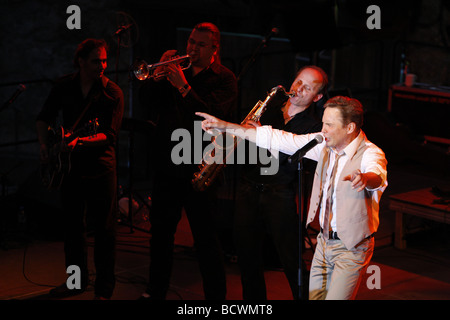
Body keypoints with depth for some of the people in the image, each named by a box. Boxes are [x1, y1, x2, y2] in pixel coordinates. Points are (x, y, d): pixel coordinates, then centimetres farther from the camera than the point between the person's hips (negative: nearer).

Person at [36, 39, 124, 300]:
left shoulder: (112, 92, -10)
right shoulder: (64, 86, 3)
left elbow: (110, 135, -17)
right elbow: (45, 117, 15)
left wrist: (79, 142, -30)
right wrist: (44, 144, -1)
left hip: (101, 168, -4)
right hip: (71, 164, 4)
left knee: (104, 229, -1)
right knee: (72, 225, 13)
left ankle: (104, 289, 8)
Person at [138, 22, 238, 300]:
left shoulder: (224, 78, -3)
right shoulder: (177, 72, 13)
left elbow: (213, 116, -19)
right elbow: (147, 101, 6)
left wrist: (183, 87, -23)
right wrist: (158, 75, -9)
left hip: (198, 168, -6)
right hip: (167, 165, 6)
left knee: (206, 238, -4)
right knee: (161, 232, 15)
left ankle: (216, 296, 5)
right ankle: (156, 292, 28)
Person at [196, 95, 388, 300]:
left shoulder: (370, 153, -20)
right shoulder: (326, 144, -1)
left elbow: (377, 176, -43)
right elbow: (280, 141, 2)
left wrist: (363, 179, -69)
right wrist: (225, 126, 1)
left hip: (351, 248, -7)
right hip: (324, 242, 7)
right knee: (314, 296, 13)